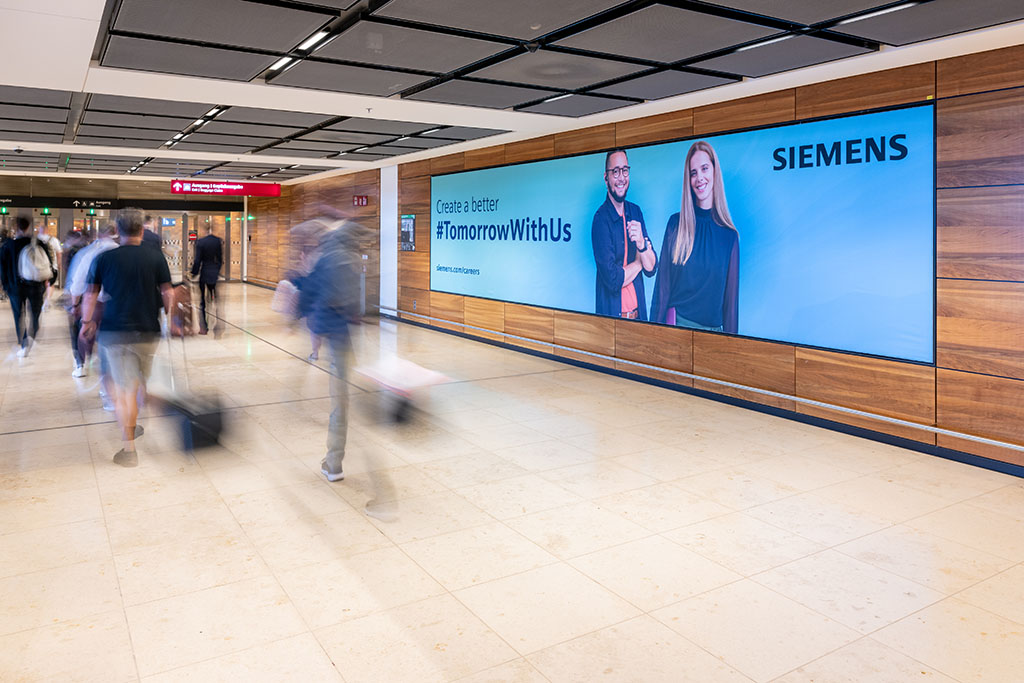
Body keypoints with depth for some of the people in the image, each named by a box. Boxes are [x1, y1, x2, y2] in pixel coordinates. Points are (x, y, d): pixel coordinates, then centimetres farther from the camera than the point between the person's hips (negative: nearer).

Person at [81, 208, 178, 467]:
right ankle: (132, 429, 34)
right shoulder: (156, 257, -2)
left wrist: (87, 322, 16)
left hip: (113, 332, -1)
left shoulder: (104, 258, -1)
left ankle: (129, 449, -1)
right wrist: (172, 322, 11)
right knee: (142, 385, 18)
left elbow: (91, 295, 3)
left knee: (123, 389, 2)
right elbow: (167, 294, 0)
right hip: (147, 331, 1)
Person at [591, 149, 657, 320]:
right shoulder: (601, 219, -14)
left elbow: (651, 269, 1)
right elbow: (612, 279, -20)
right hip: (612, 314, -5)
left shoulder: (636, 212, 5)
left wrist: (641, 244, -17)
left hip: (638, 312, 5)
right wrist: (639, 262, -5)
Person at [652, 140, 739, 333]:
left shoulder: (729, 235, 0)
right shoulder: (675, 224, 0)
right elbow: (662, 284, 1)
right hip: (677, 322, 0)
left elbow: (731, 296, 3)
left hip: (714, 328, 0)